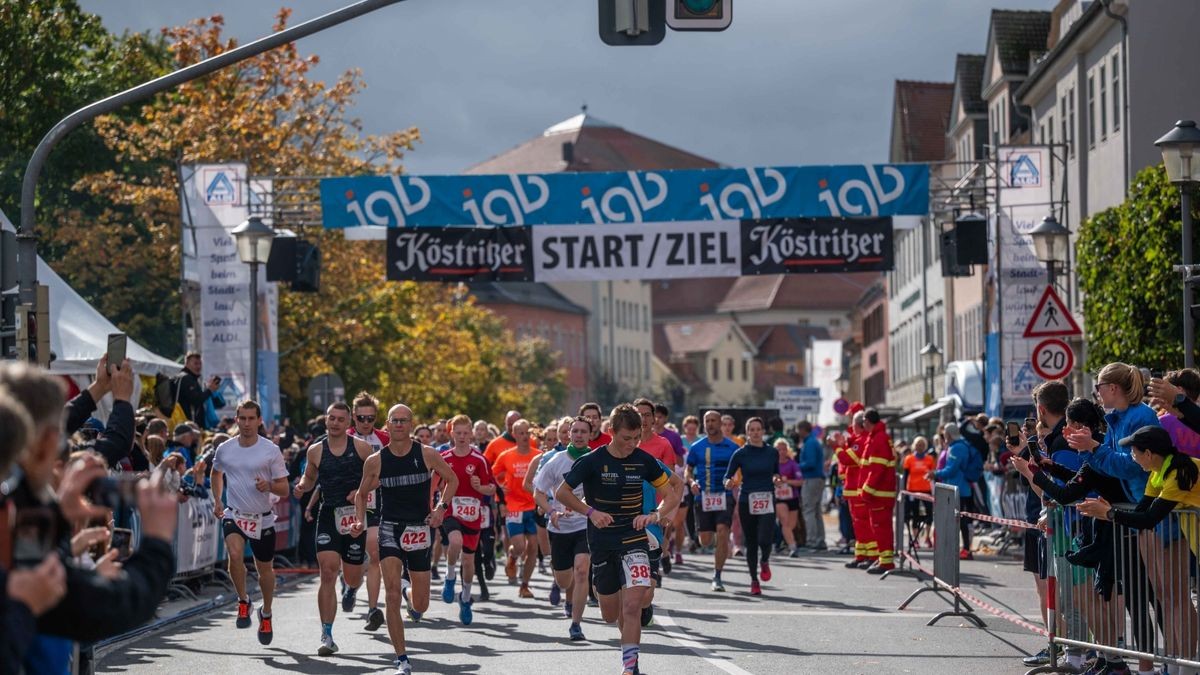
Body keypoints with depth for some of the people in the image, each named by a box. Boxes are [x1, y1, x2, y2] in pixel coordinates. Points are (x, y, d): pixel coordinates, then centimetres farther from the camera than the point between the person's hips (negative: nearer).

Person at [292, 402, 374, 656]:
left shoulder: (361, 447, -2)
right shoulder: (315, 451, 4)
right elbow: (310, 477, 20)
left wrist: (363, 492, -11)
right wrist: (302, 486, -2)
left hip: (355, 515, 0)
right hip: (328, 515, 0)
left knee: (352, 579, 6)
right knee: (328, 573, -15)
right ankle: (327, 636, -12)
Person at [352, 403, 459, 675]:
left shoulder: (427, 455, -3)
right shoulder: (375, 461, -2)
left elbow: (452, 480, 10)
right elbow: (361, 493, 12)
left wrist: (441, 507, -4)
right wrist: (360, 520, -4)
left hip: (420, 530, 1)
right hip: (390, 529, -1)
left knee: (420, 605, 6)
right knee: (392, 592, -18)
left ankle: (409, 595, 47)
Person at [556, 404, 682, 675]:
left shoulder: (644, 460, -2)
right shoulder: (592, 461, -8)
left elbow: (671, 495, 7)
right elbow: (562, 492, -1)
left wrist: (656, 515, -12)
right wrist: (591, 512, -13)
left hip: (634, 540, 0)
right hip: (602, 543, 0)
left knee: (633, 605, -19)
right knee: (610, 615, 9)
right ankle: (628, 637, 44)